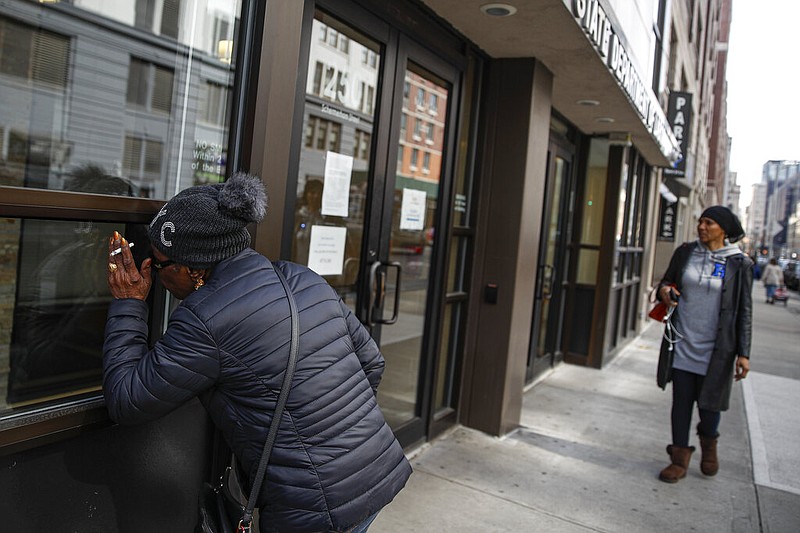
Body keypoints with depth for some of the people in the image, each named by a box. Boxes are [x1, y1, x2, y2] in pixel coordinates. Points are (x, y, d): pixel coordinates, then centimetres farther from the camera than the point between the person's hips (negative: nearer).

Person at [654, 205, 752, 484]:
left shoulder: (738, 264, -4)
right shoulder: (685, 252, 3)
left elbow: (744, 310, -1)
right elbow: (667, 281, 17)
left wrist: (743, 353, -4)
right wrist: (664, 289, -9)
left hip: (714, 347, -2)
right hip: (681, 342, 2)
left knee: (709, 402, 5)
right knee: (681, 400, 7)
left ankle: (708, 443, 39)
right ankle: (680, 457, 22)